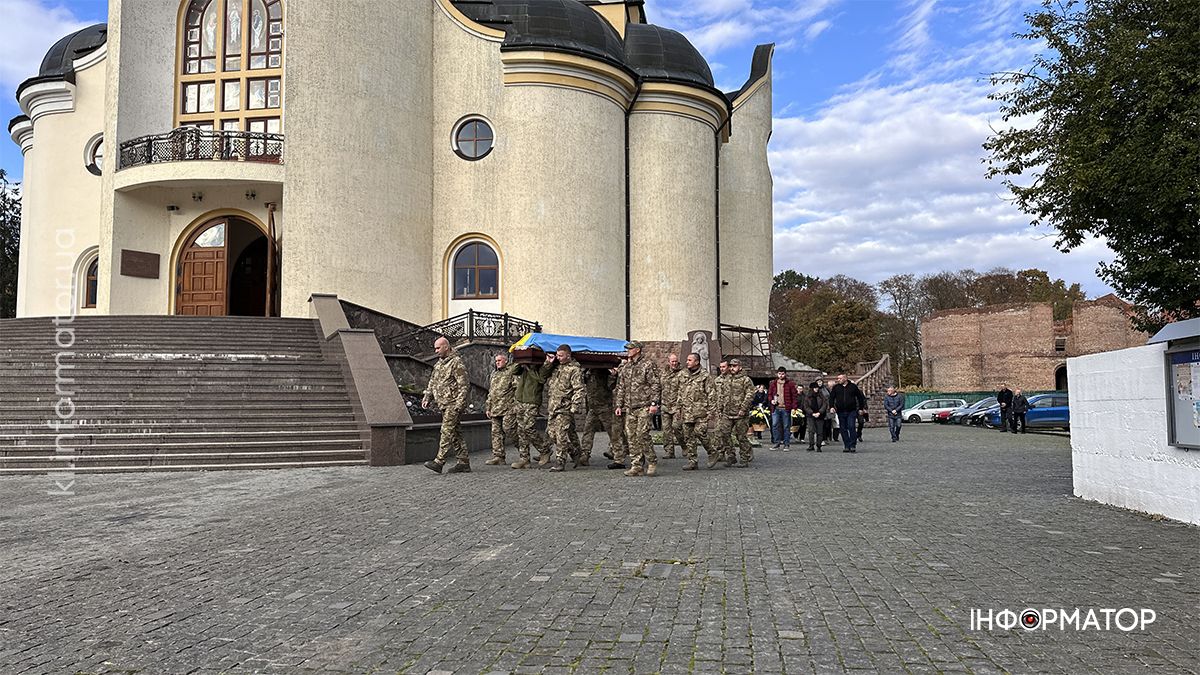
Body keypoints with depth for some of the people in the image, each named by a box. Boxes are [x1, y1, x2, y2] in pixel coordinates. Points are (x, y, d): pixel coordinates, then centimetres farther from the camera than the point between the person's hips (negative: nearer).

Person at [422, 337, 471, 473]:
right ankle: (464, 463, 12)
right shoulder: (439, 363, 18)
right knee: (455, 433, 9)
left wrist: (459, 404, -21)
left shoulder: (456, 363, -10)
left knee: (447, 432, -12)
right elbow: (432, 382, 25)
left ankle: (439, 462, -14)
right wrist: (427, 397, 13)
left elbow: (463, 385, -15)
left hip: (453, 404, -9)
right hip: (444, 404, 9)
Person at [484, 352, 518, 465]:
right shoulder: (494, 373, 22)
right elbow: (490, 392, 25)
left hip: (508, 408, -7)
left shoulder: (512, 370, -2)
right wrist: (488, 407, 20)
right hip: (495, 408, 7)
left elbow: (518, 388, -9)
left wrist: (516, 405, -16)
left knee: (508, 428, -14)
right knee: (496, 432, 4)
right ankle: (498, 457, 7)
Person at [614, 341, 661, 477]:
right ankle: (636, 467, 8)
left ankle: (652, 463, 1)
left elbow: (655, 385, -5)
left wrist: (654, 403, -12)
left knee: (642, 435, -13)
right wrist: (618, 405, 11)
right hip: (628, 408, 6)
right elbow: (620, 388, 19)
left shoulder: (647, 365, -1)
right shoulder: (624, 368, 16)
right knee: (631, 437, 3)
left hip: (643, 406, -6)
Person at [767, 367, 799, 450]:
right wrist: (771, 400, -3)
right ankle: (776, 443, 10)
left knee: (786, 427, 2)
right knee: (775, 425, 1)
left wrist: (794, 408, -7)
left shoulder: (790, 384, 1)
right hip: (775, 408, 3)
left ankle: (787, 444, 9)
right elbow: (769, 394, 18)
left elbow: (794, 396, 0)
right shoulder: (773, 383, 11)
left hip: (786, 408, -3)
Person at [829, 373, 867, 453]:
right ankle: (846, 446, 11)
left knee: (851, 428, -11)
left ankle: (853, 445, -5)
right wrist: (831, 406, -8)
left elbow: (860, 397, 12)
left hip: (852, 411, -2)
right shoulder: (836, 387, 7)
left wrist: (861, 408, 10)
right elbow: (831, 398, 8)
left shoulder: (853, 386, 4)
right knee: (843, 429, 5)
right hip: (841, 412, 3)